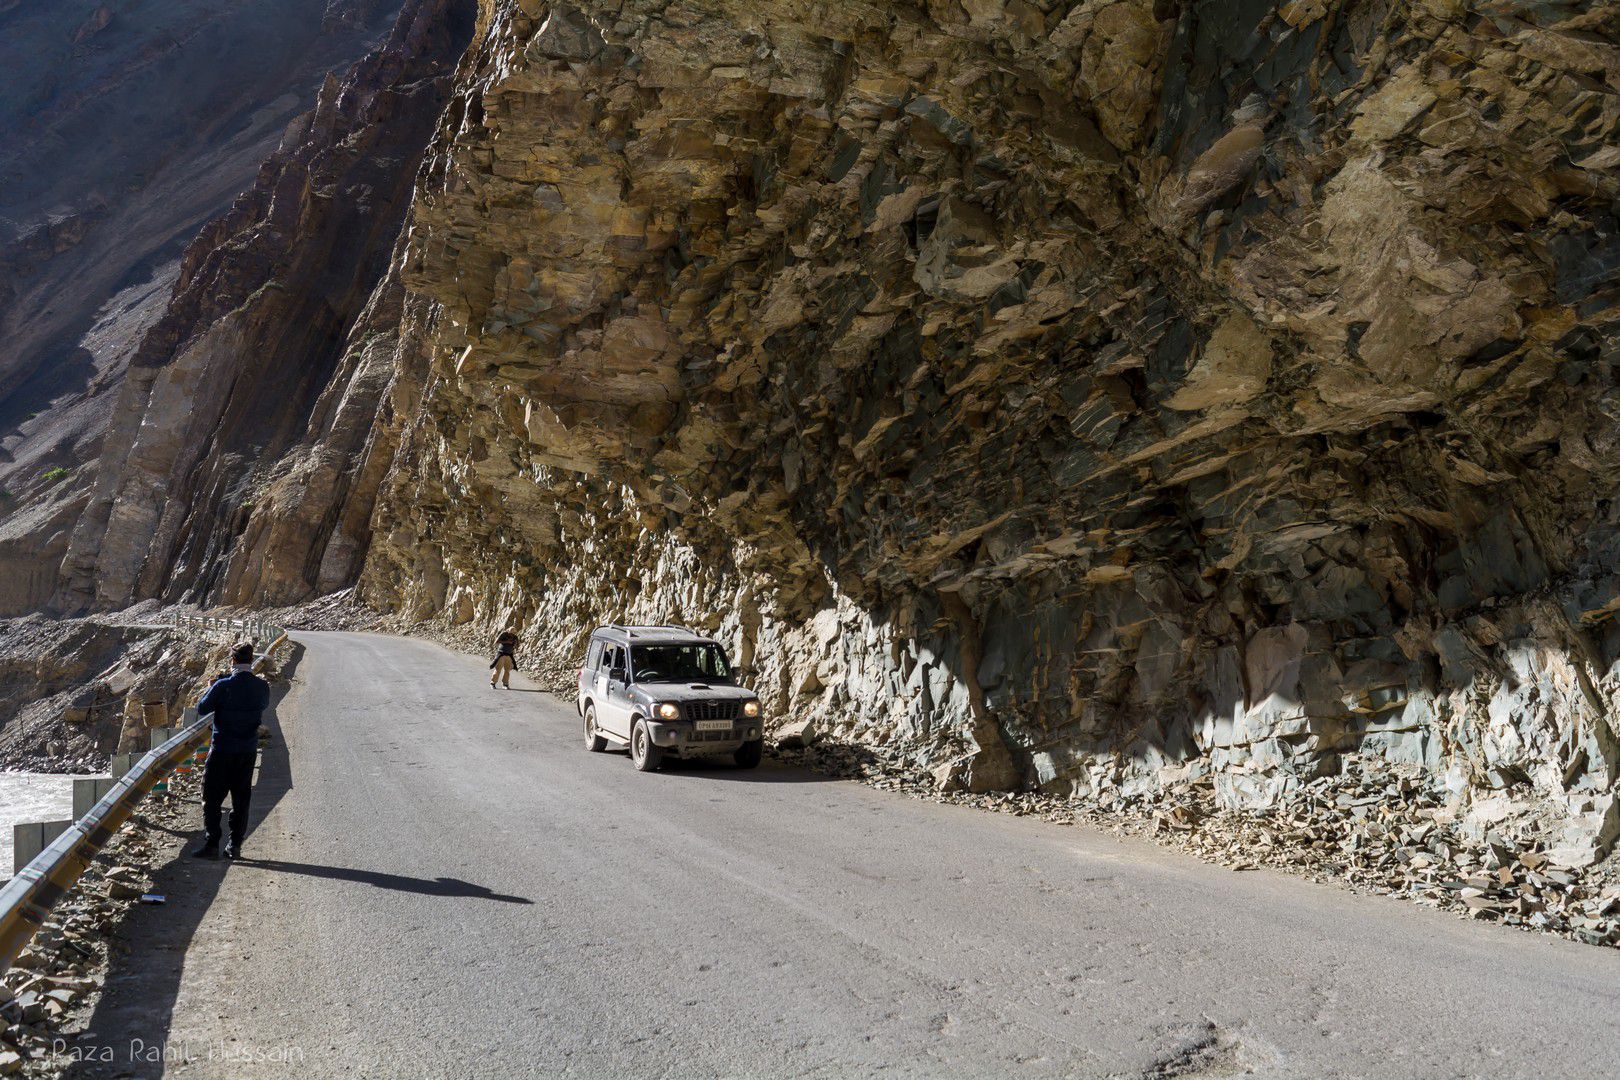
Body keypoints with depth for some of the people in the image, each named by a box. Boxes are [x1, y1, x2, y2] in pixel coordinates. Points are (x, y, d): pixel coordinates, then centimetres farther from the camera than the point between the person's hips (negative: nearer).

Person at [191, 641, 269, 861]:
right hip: (248, 751, 4)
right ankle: (235, 845, 14)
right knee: (241, 798, 12)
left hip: (222, 751, -4)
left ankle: (211, 844, 5)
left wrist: (213, 687, 7)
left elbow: (201, 709, -7)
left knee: (212, 798, 7)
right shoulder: (262, 686, -3)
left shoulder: (223, 686, -16)